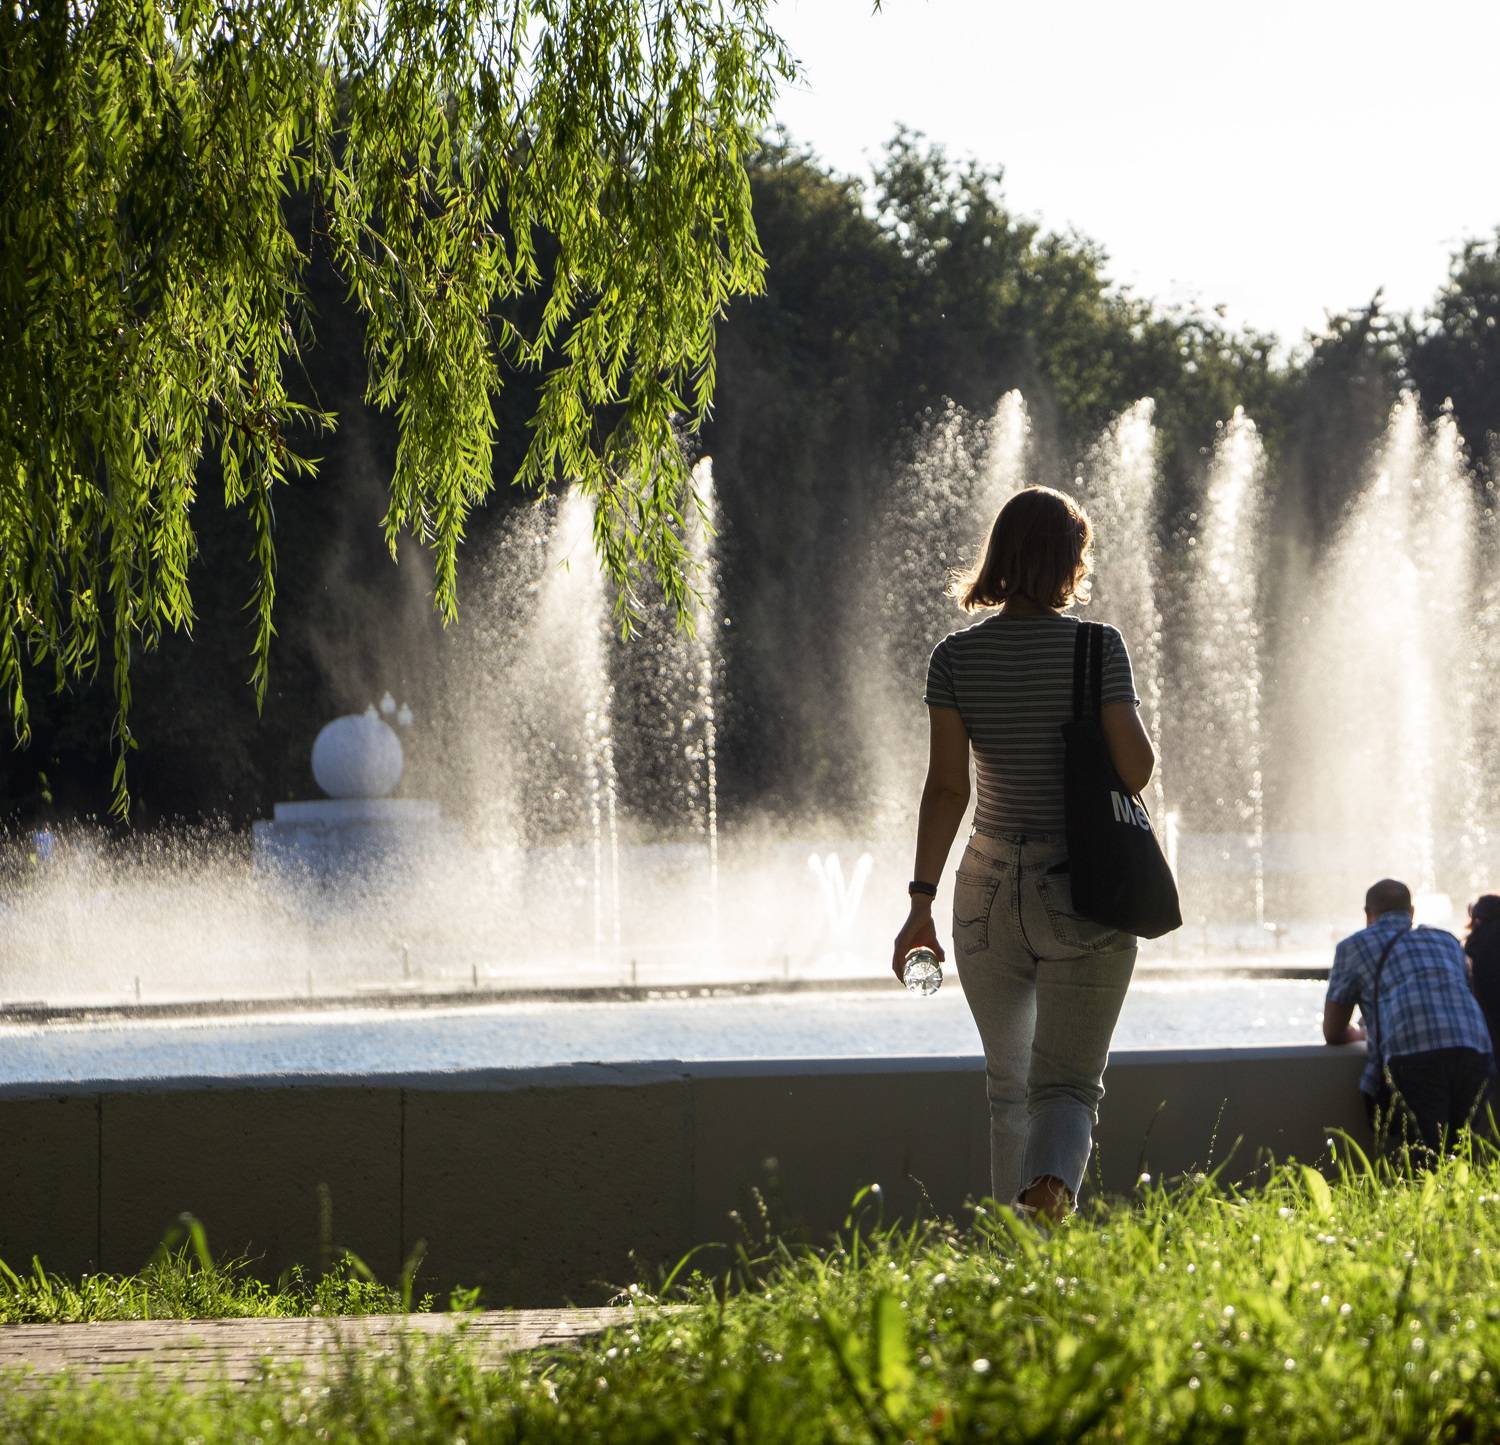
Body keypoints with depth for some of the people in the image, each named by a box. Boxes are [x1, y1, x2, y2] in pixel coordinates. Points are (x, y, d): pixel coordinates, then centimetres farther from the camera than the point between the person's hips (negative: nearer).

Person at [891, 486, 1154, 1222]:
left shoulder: (957, 657, -1)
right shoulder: (1097, 647, -7)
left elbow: (946, 786, -5)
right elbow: (1135, 769, -11)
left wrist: (922, 898, -3)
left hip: (991, 887, 3)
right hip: (1087, 891, -2)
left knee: (1008, 1082, 19)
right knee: (1067, 1084, -3)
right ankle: (1052, 1191, -33)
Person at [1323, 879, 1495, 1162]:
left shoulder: (1354, 946, 23)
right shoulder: (1448, 942, 34)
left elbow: (1333, 1033, 27)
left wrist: (1361, 1035, 51)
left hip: (1412, 1059, -4)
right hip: (1475, 1053, 4)